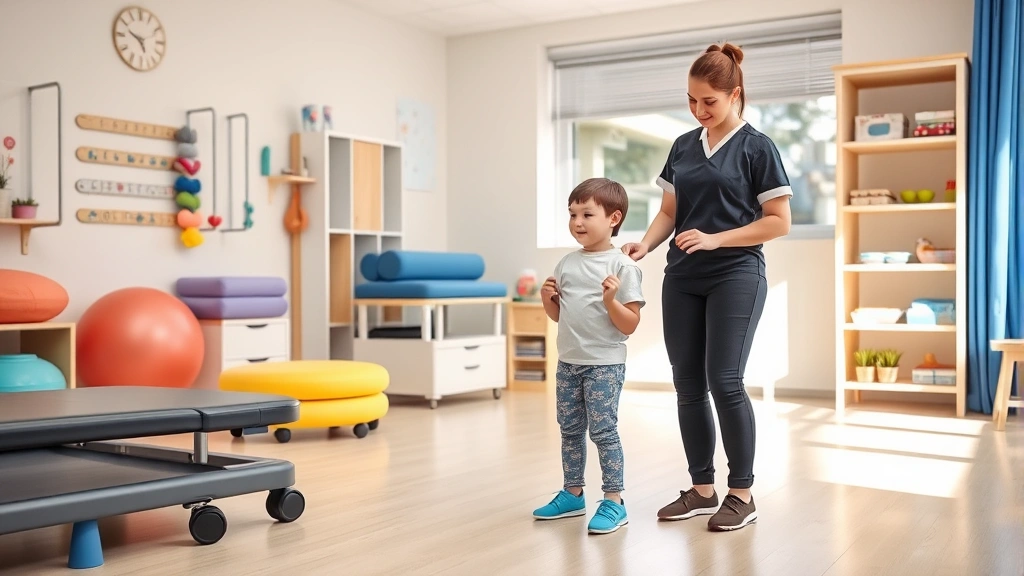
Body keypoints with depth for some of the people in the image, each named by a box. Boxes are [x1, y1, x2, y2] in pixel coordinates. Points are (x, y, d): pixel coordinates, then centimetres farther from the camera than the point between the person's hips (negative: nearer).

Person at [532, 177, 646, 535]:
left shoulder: (622, 266, -11)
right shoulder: (567, 263, 8)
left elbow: (630, 325, -13)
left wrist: (611, 300, -28)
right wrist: (547, 299, -3)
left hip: (604, 364, -7)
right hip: (568, 362, 7)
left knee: (603, 430, -4)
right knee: (570, 429, 14)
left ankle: (614, 501, 6)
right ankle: (572, 494, 27)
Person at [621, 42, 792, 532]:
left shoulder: (756, 148, -3)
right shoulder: (683, 146, 13)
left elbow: (778, 222, -6)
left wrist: (715, 239, -16)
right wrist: (645, 243, -4)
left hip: (736, 276, -5)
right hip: (682, 279, 6)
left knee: (724, 380, -10)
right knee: (687, 384, 5)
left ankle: (742, 495, 4)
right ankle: (701, 489, 17)